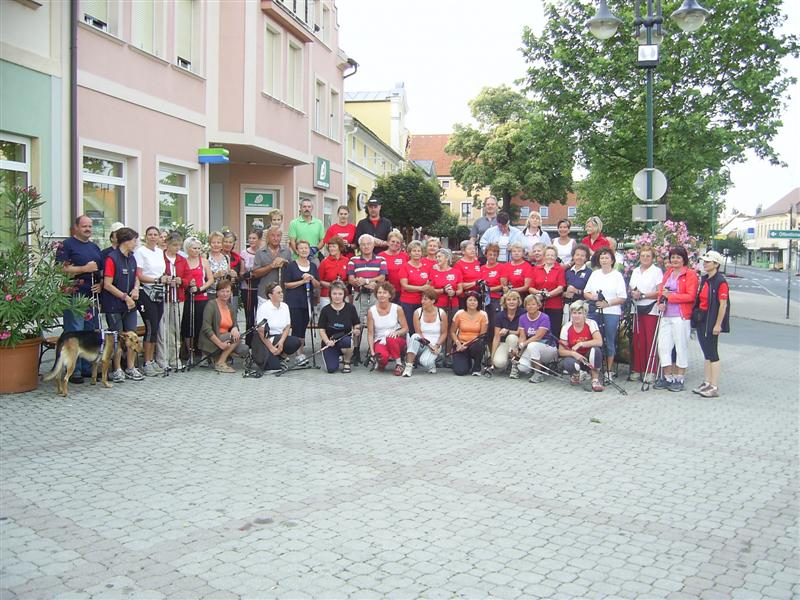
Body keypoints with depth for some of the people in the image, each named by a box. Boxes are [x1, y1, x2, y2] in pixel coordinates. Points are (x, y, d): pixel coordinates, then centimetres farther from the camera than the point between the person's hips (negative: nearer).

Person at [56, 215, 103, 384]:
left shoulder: (95, 247, 19)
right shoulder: (67, 245, -2)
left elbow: (102, 270, 24)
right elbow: (61, 268, -13)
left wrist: (101, 284, 6)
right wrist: (85, 269, -16)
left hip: (92, 295, 7)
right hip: (75, 296, -7)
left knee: (92, 333, 10)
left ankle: (88, 368, 19)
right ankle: (73, 370, 0)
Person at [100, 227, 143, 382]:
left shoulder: (132, 258, 9)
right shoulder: (112, 258, -13)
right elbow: (107, 285, -16)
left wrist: (135, 289, 0)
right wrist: (125, 297, -14)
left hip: (130, 304, 7)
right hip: (114, 305, -6)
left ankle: (131, 368, 17)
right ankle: (117, 370, 12)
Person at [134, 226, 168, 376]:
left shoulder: (160, 252, 14)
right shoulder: (140, 251, -6)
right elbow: (139, 276, -11)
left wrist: (166, 279, 3)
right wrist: (157, 280, -17)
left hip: (159, 293, 7)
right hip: (146, 293, -7)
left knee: (155, 328, 9)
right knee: (151, 327, -9)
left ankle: (152, 361, 16)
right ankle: (147, 364, -1)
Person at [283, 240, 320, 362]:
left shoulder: (313, 266, 11)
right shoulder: (292, 265, -1)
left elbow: (318, 286, 11)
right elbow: (286, 284, -5)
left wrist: (312, 279, -9)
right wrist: (302, 281, -13)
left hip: (308, 301, 4)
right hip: (294, 302, -4)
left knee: (303, 328, 7)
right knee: (297, 327, -10)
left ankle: (301, 352, 15)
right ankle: (299, 355, -7)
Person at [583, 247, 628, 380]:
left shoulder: (617, 275, 2)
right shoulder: (595, 274, 15)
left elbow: (622, 298, -4)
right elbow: (585, 293, 15)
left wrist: (607, 303, -15)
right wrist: (593, 297, -6)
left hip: (611, 313, -3)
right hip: (594, 312, 3)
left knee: (609, 342, 0)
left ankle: (608, 372, 7)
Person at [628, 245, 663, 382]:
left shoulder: (657, 271, -1)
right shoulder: (635, 271, 17)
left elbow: (659, 292, -9)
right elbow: (630, 289, 21)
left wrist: (642, 295, -13)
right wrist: (632, 293, -1)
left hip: (651, 309, -5)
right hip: (637, 309, 5)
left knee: (650, 340, -6)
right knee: (638, 341, 3)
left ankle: (650, 371, 0)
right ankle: (637, 370, 9)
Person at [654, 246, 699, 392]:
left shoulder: (690, 274, -5)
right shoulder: (668, 273, 16)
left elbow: (690, 296, -12)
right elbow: (661, 290, 20)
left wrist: (670, 296, -14)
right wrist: (661, 302, 0)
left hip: (681, 317, -6)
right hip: (666, 315, 6)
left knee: (681, 347, 2)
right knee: (663, 346, 6)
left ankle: (679, 379, 11)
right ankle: (668, 378, 17)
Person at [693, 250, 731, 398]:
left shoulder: (720, 282, -14)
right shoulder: (704, 279, 12)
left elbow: (723, 305, -16)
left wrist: (718, 324, -18)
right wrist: (697, 316, 14)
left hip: (712, 322, -8)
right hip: (701, 319, 8)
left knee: (712, 353, -3)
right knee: (706, 353, 14)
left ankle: (714, 387, 2)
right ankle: (706, 383, 22)